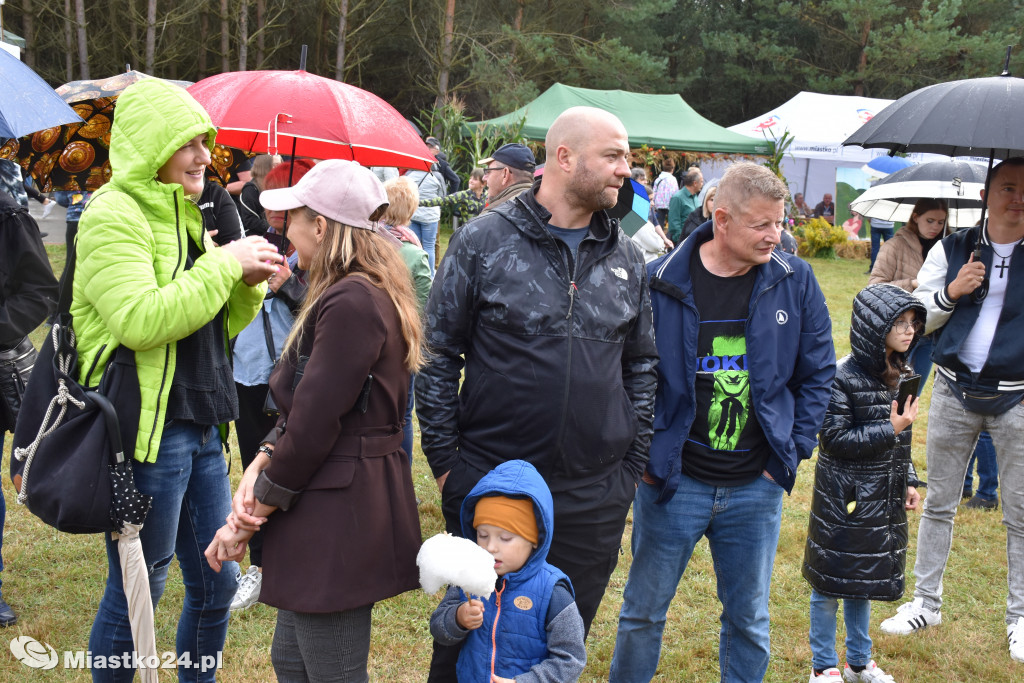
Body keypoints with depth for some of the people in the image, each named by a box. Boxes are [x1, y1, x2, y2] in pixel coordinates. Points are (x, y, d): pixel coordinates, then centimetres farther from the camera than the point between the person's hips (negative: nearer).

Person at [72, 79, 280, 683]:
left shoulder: (182, 215, 17)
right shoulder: (113, 215, -11)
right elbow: (141, 320, -26)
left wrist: (248, 285, 1)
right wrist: (224, 263, -19)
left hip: (199, 428, 9)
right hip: (146, 430, -9)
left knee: (217, 583, 15)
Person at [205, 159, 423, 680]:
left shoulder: (351, 304, -20)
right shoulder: (368, 294, 14)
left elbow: (314, 426, -21)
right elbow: (302, 405, 14)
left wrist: (249, 516, -10)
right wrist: (261, 462, -2)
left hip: (337, 517, -10)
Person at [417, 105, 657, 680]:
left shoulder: (627, 259, 7)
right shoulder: (485, 241, -6)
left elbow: (641, 366, 14)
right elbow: (438, 356, -3)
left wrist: (635, 461, 9)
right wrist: (444, 459, -5)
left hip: (596, 498, 4)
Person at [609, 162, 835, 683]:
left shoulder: (796, 281, -2)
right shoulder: (662, 282, -9)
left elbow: (817, 373, 7)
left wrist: (794, 450, 1)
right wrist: (640, 456, -5)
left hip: (758, 485, 2)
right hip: (672, 481, -1)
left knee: (749, 620, 15)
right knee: (643, 613, 11)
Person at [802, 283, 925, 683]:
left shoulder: (900, 375, 6)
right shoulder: (842, 376, -18)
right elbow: (835, 437, -19)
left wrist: (908, 482, 11)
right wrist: (889, 431, -22)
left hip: (882, 499, 7)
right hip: (843, 498, -7)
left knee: (865, 580, 18)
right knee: (831, 581, 5)